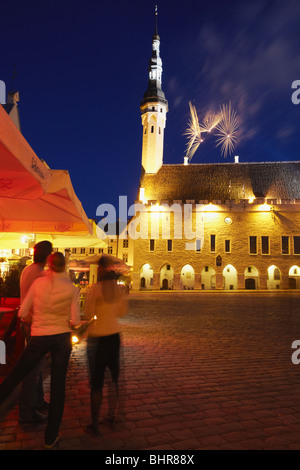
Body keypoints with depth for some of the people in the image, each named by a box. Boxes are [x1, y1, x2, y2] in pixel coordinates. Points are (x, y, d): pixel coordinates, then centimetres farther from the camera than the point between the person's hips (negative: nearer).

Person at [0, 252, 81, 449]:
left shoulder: (38, 282, -5)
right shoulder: (71, 288, -6)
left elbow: (23, 313, -2)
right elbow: (75, 320, -8)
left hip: (39, 338, 0)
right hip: (62, 338, 1)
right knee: (58, 385, 10)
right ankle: (51, 437, 22)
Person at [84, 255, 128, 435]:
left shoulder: (96, 288, -17)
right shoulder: (118, 288, -1)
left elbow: (89, 314, -13)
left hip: (97, 338, -5)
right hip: (114, 335, 5)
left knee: (97, 382, 6)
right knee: (114, 378, 18)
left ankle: (95, 424, 16)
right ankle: (112, 416, 31)